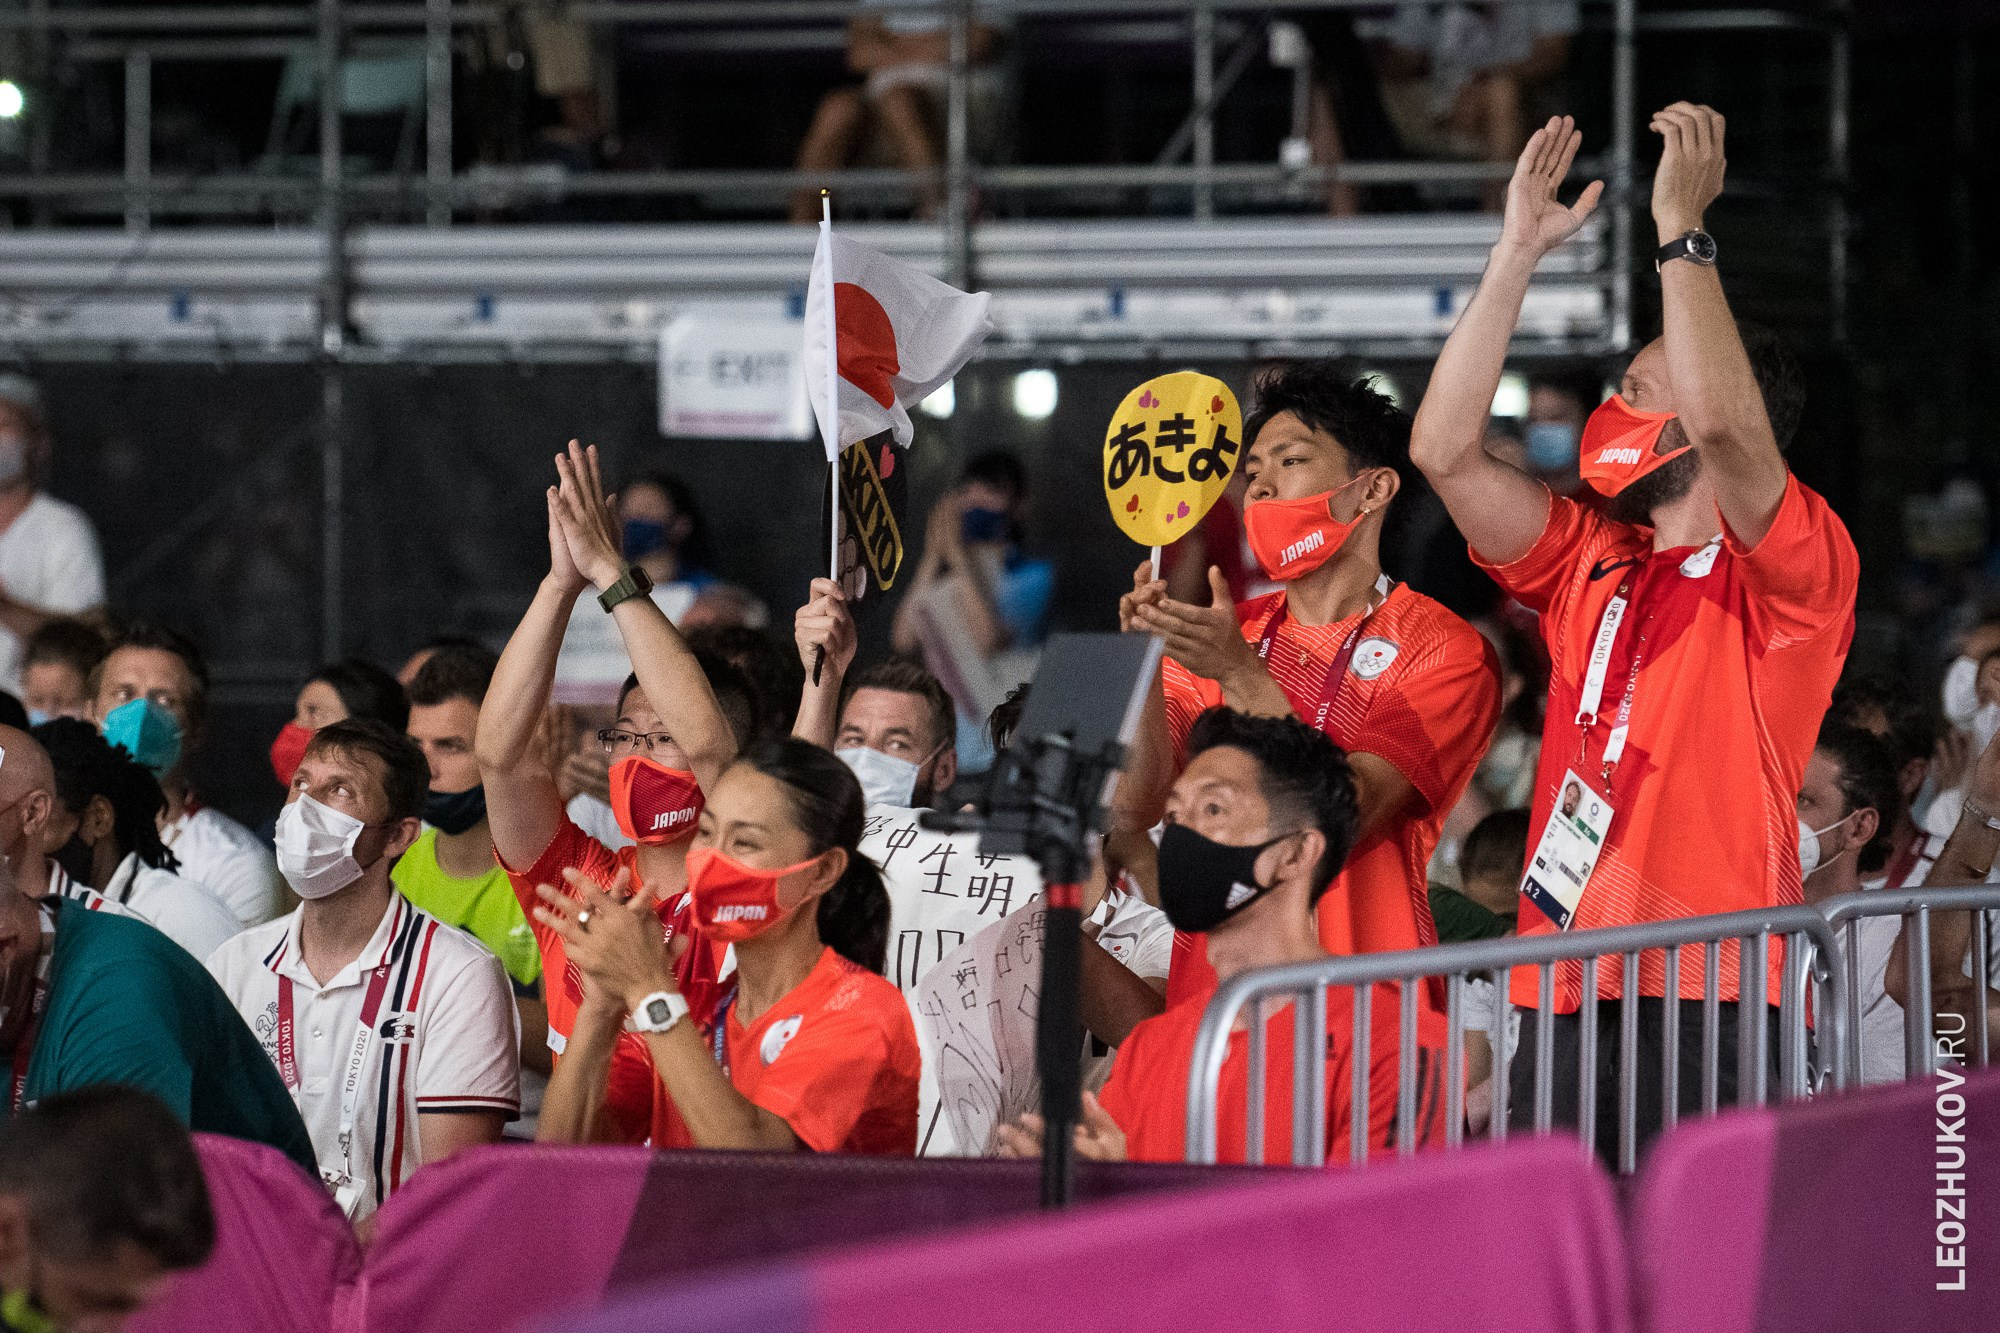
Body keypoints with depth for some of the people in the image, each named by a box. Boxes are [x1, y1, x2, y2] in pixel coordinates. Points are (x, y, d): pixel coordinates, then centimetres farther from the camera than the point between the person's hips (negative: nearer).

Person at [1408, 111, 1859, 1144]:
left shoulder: (1801, 569, 0)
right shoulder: (1591, 565, 19)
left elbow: (1722, 421, -19)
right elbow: (1444, 450, 10)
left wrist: (1681, 228, -13)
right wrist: (1517, 253, 9)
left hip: (1711, 994, -6)